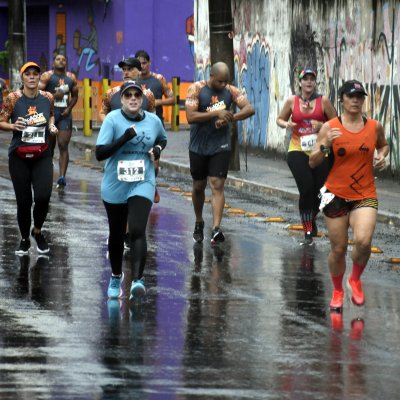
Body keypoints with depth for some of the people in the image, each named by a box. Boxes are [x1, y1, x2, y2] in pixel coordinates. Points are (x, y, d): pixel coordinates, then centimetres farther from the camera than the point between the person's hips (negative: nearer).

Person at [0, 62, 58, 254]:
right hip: (19, 157, -1)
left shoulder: (47, 98, 0)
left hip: (43, 156, 1)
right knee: (23, 200, 3)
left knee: (43, 197, -12)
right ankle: (24, 239, 25)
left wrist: (52, 126, -2)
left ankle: (37, 231, 18)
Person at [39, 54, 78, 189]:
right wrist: (54, 96, -19)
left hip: (64, 114, 1)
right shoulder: (47, 76, -1)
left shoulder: (71, 78, 10)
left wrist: (69, 108, 2)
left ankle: (62, 177, -18)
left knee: (63, 146, -10)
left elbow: (74, 96, 19)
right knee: (49, 146, 9)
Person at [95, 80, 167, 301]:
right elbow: (100, 153, -15)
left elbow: (162, 139, 23)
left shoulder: (153, 121, 1)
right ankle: (116, 276, 37)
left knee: (137, 231, -19)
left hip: (142, 185, 0)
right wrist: (125, 138, -25)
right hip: (115, 186, 0)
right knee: (117, 234, 14)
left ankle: (137, 279, -25)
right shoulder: (113, 119, -9)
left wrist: (158, 148, 0)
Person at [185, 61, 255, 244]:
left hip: (221, 147, 0)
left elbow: (249, 109, -8)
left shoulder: (230, 91, -2)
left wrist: (229, 118, -22)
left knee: (217, 185, -10)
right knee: (198, 186, 12)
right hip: (198, 147, 0)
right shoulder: (196, 89, -10)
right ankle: (199, 223, 34)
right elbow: (190, 117, -19)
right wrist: (217, 113, -25)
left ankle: (216, 229, -19)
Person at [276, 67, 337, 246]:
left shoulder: (323, 101, 1)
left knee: (319, 191, 2)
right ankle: (308, 232, -7)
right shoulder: (292, 101, 4)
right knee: (306, 189, -16)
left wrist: (321, 126, -13)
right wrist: (286, 124, -6)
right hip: (297, 151, -1)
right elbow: (280, 119, 16)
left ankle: (311, 219, 35)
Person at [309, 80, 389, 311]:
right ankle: (338, 291, 31)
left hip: (365, 195, 0)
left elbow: (383, 145, 23)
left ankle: (356, 279, 7)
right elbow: (313, 163, -5)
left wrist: (382, 155, 1)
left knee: (363, 241, -22)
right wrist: (325, 145, -22)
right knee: (339, 248, 5)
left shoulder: (375, 127, 1)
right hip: (336, 195, 0)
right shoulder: (330, 128, -5)